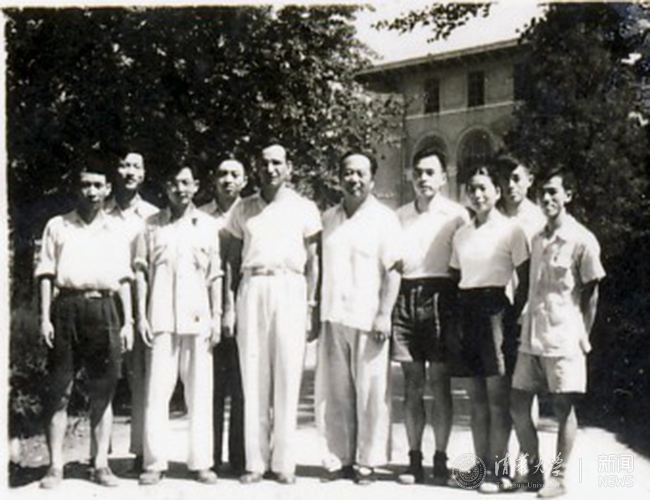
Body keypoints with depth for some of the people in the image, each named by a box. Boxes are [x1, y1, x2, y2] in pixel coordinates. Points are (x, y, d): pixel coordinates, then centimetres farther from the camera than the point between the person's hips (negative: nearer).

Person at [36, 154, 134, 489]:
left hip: (105, 308, 1)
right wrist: (45, 317, -2)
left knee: (103, 392, 3)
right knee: (59, 390, -2)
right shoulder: (57, 226, 11)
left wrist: (127, 321, 5)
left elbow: (124, 279, 13)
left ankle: (100, 464, 9)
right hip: (67, 307, -1)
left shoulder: (116, 229, 15)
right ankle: (56, 465, 4)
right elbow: (46, 274, 7)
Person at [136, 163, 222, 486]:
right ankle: (155, 462, 4)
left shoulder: (208, 225, 10)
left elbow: (215, 275, 9)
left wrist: (216, 316, 3)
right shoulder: (152, 225, 8)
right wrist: (141, 315, -1)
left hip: (197, 318, 1)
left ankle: (200, 462, 10)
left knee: (200, 392, 3)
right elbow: (141, 272, 6)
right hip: (161, 318, -1)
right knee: (157, 392, -3)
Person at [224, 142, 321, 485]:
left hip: (289, 289, -2)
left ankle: (284, 462, 5)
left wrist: (310, 304, 0)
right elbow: (233, 259, 15)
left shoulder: (304, 208, 8)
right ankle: (255, 461, 6)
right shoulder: (243, 209, 14)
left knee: (287, 377, -1)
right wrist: (230, 302, 4)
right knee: (253, 378, 0)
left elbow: (312, 261, 8)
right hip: (251, 290, 2)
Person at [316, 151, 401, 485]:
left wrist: (384, 314, -12)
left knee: (370, 392, -1)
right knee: (333, 392, 5)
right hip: (332, 317, 4)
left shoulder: (384, 218, 2)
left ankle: (367, 461, 8)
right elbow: (319, 267, 17)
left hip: (368, 319, -4)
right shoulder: (328, 219, 14)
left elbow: (392, 270, -4)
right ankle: (338, 458, 14)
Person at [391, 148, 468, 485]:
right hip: (406, 297, 3)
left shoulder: (456, 215, 3)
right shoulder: (399, 216, 14)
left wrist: (461, 307, -7)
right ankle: (414, 459, 10)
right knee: (412, 384, 4)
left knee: (440, 382, 0)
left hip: (440, 296, -3)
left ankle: (440, 459, 8)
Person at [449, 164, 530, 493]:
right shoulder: (461, 235, 14)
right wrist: (454, 322, 7)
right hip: (467, 314, 5)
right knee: (476, 400, 8)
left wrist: (511, 316, -9)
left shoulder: (510, 231, -1)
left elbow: (525, 282, -2)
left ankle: (498, 470, 3)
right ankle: (482, 466, 15)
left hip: (495, 311, -5)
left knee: (497, 398, -3)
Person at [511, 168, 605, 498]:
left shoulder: (582, 240, -6)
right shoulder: (536, 239, 12)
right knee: (518, 405, 6)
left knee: (563, 408, 0)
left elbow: (591, 292, -3)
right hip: (531, 337, 6)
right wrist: (522, 318, 9)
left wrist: (584, 336, -4)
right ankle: (533, 472, 20)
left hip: (563, 338, -6)